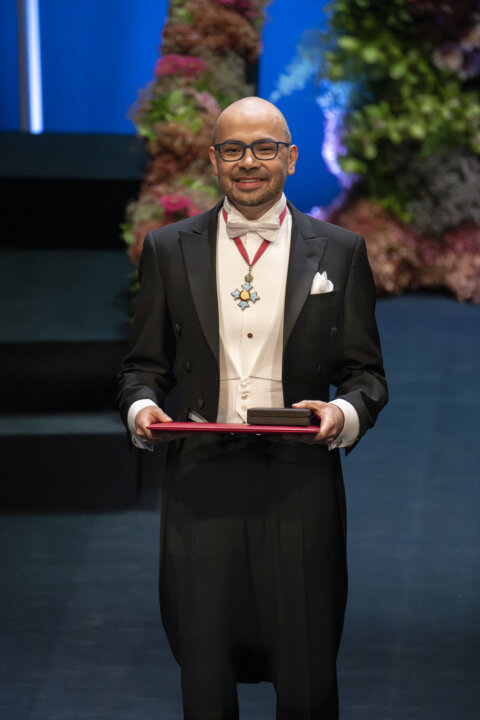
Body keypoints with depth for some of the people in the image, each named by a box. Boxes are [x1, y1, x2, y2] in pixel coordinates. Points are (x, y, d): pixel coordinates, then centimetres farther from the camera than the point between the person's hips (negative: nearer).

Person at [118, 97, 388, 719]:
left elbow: (366, 374, 8)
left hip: (299, 486, 0)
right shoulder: (168, 249, 10)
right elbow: (145, 363, 13)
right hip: (201, 482, 1)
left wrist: (345, 412, -13)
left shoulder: (340, 252, 7)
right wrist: (141, 407, -8)